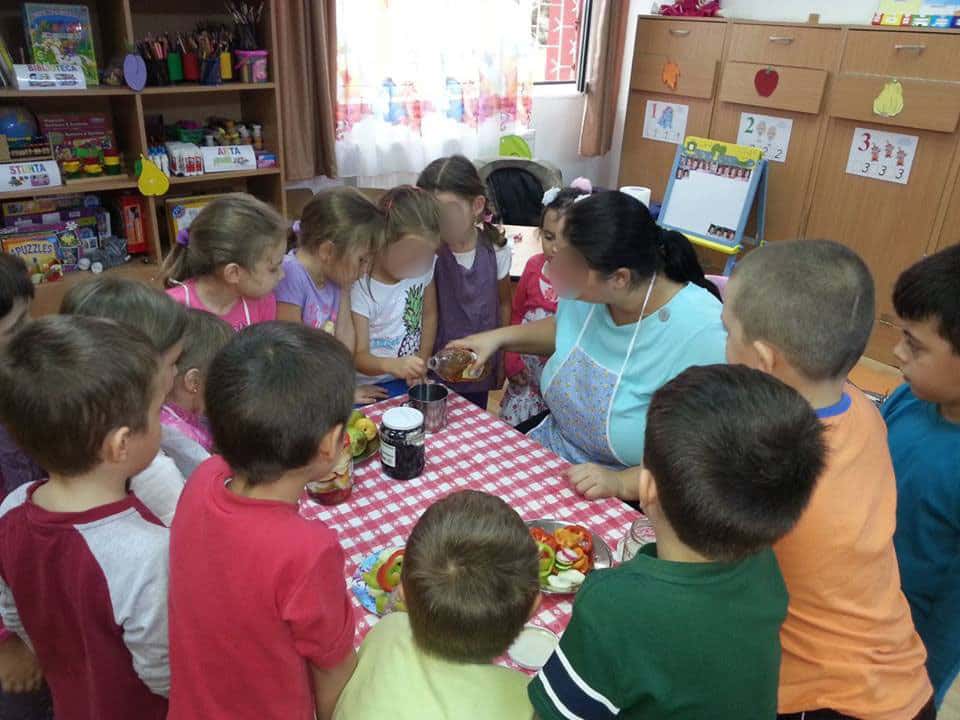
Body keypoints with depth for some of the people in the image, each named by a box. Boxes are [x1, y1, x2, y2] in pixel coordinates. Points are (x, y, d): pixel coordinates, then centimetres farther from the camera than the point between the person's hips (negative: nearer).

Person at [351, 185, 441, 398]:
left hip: (410, 380, 4)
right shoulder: (361, 287, -18)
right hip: (369, 386, -4)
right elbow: (359, 356, -16)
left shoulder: (425, 268, -4)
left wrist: (422, 362, 0)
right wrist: (393, 365, -37)